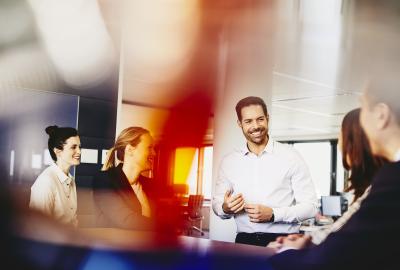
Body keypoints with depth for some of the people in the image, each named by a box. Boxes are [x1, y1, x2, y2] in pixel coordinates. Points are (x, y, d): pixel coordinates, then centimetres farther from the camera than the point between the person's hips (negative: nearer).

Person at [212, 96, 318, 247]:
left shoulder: (291, 157, -4)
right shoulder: (229, 162, 5)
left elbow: (310, 206, -5)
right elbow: (217, 203, 12)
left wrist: (273, 214, -18)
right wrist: (225, 209, -10)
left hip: (283, 242, -3)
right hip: (244, 241, 3)